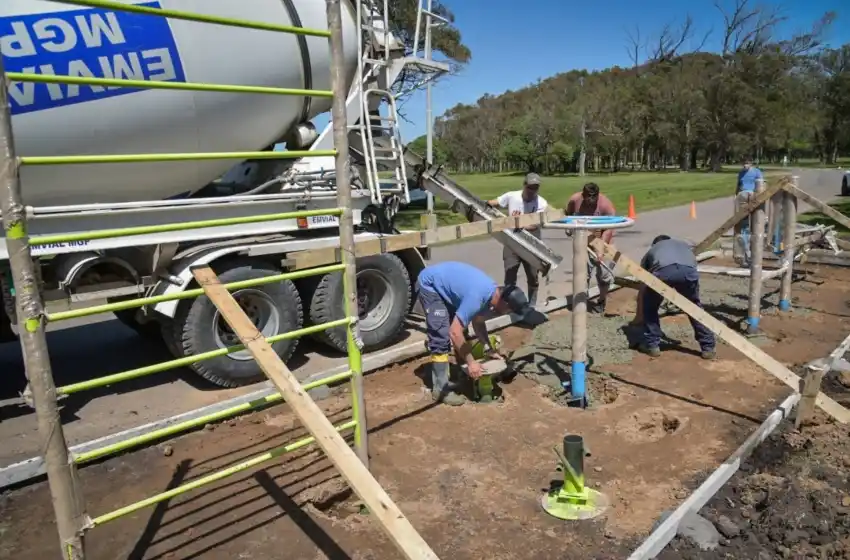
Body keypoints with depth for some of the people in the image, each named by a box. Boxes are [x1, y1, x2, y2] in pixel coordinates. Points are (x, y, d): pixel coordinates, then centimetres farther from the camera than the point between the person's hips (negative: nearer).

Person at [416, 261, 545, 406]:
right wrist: (471, 362, -24)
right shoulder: (477, 297, -34)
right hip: (429, 285, -9)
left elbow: (478, 322, 9)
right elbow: (455, 333, -32)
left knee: (461, 329, 12)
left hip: (444, 285, 9)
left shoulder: (491, 292, -6)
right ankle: (440, 389, -7)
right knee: (442, 338, -15)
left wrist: (488, 349, 0)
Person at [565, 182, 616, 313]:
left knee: (602, 271, 2)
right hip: (582, 242, 3)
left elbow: (608, 229, -24)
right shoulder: (575, 200, -12)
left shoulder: (606, 205, -23)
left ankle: (602, 301, 19)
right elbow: (566, 214, 10)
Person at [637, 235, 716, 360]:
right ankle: (708, 347, 29)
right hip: (688, 270, 2)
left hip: (662, 271, -1)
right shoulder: (685, 245, 46)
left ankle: (652, 345, 25)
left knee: (649, 307, 26)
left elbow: (642, 288, 45)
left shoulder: (651, 251, 42)